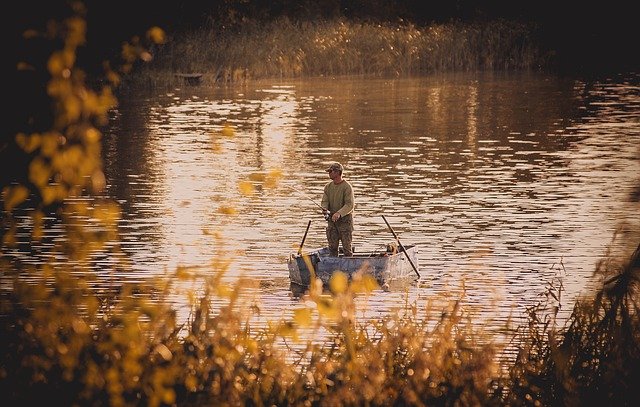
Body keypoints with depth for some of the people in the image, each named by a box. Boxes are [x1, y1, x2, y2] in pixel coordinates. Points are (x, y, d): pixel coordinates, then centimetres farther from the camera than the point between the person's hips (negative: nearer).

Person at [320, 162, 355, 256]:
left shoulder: (347, 187, -11)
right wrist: (325, 210, -17)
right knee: (332, 247, 6)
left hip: (345, 219, -6)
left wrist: (339, 213, -31)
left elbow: (350, 205, -18)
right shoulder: (328, 186, 10)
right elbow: (324, 201, 6)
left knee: (346, 247, -6)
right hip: (332, 220, 6)